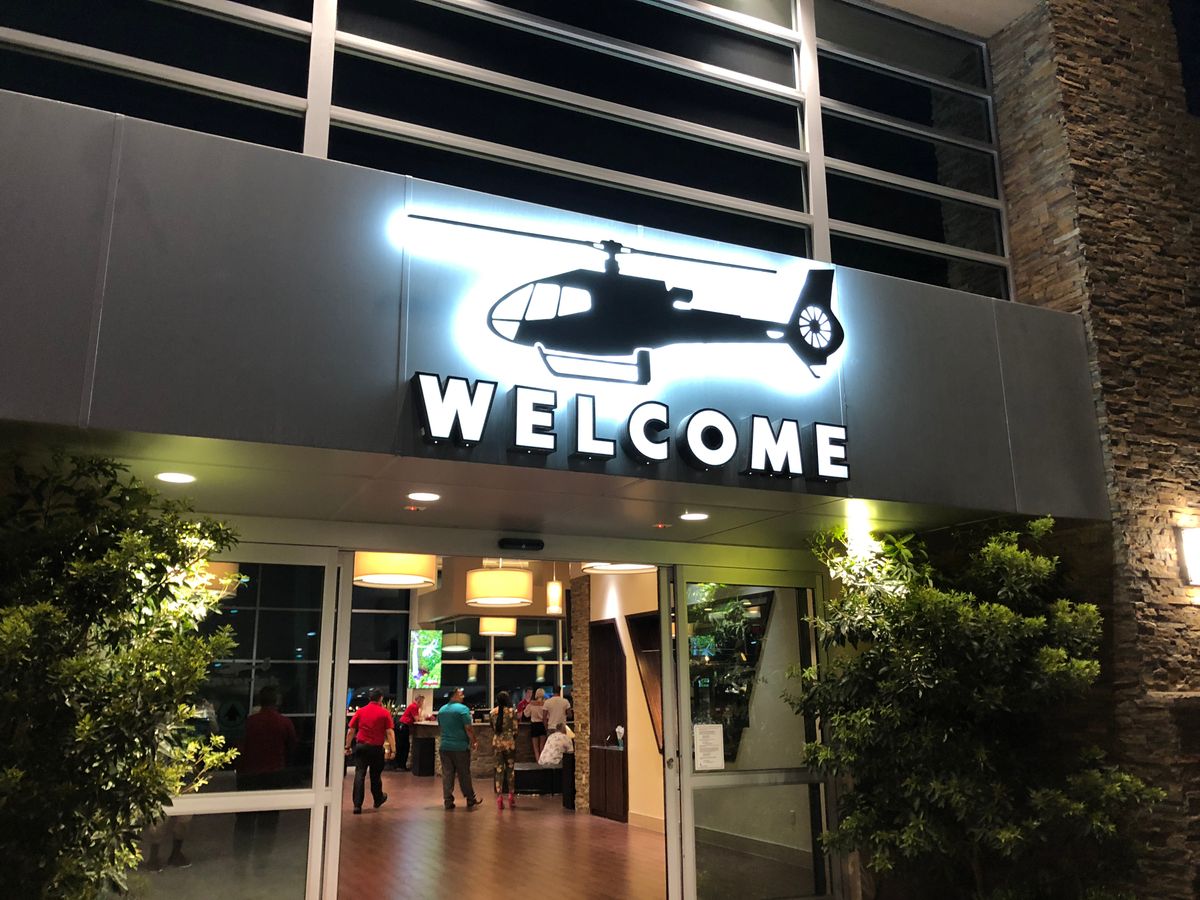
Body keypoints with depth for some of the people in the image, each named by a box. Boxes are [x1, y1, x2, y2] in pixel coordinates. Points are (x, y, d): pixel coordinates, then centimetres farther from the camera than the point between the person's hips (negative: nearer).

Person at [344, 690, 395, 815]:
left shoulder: (360, 711, 3)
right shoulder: (384, 713, -4)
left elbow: (350, 731, 4)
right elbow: (390, 732, -9)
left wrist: (347, 747, 12)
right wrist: (392, 750, -8)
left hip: (361, 747, 1)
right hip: (377, 748, -1)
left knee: (359, 775, 2)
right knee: (375, 775, 15)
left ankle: (357, 805, -4)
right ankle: (378, 800, 33)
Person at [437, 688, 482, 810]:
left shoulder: (441, 710, 9)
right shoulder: (463, 709, -12)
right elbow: (468, 728, -15)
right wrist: (474, 741, -4)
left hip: (445, 746, 5)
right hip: (460, 746, -5)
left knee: (447, 774, 7)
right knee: (464, 774, 6)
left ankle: (448, 801, 7)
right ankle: (470, 799, 15)